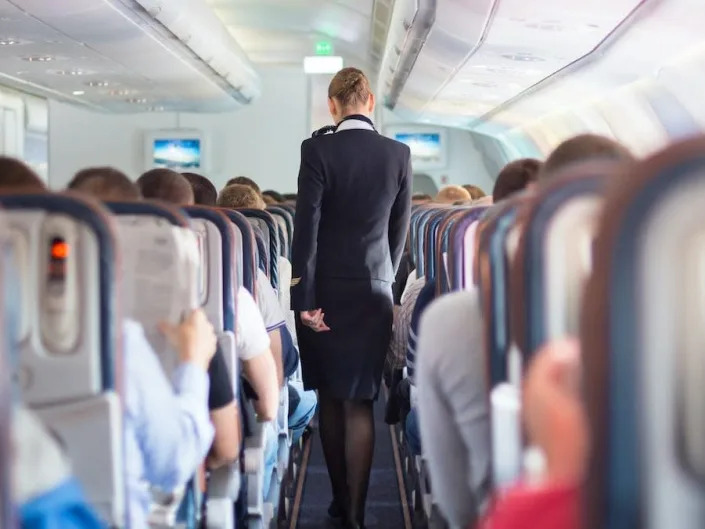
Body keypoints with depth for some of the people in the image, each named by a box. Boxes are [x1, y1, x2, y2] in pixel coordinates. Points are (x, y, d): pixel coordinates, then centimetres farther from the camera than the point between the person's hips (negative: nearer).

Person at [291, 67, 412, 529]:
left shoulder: (318, 149, -10)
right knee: (359, 404, 4)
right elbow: (400, 231, 7)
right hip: (374, 293, 2)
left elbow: (306, 228, -12)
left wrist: (304, 299, -9)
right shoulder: (399, 154, 0)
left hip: (325, 292, -1)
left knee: (330, 399, 13)